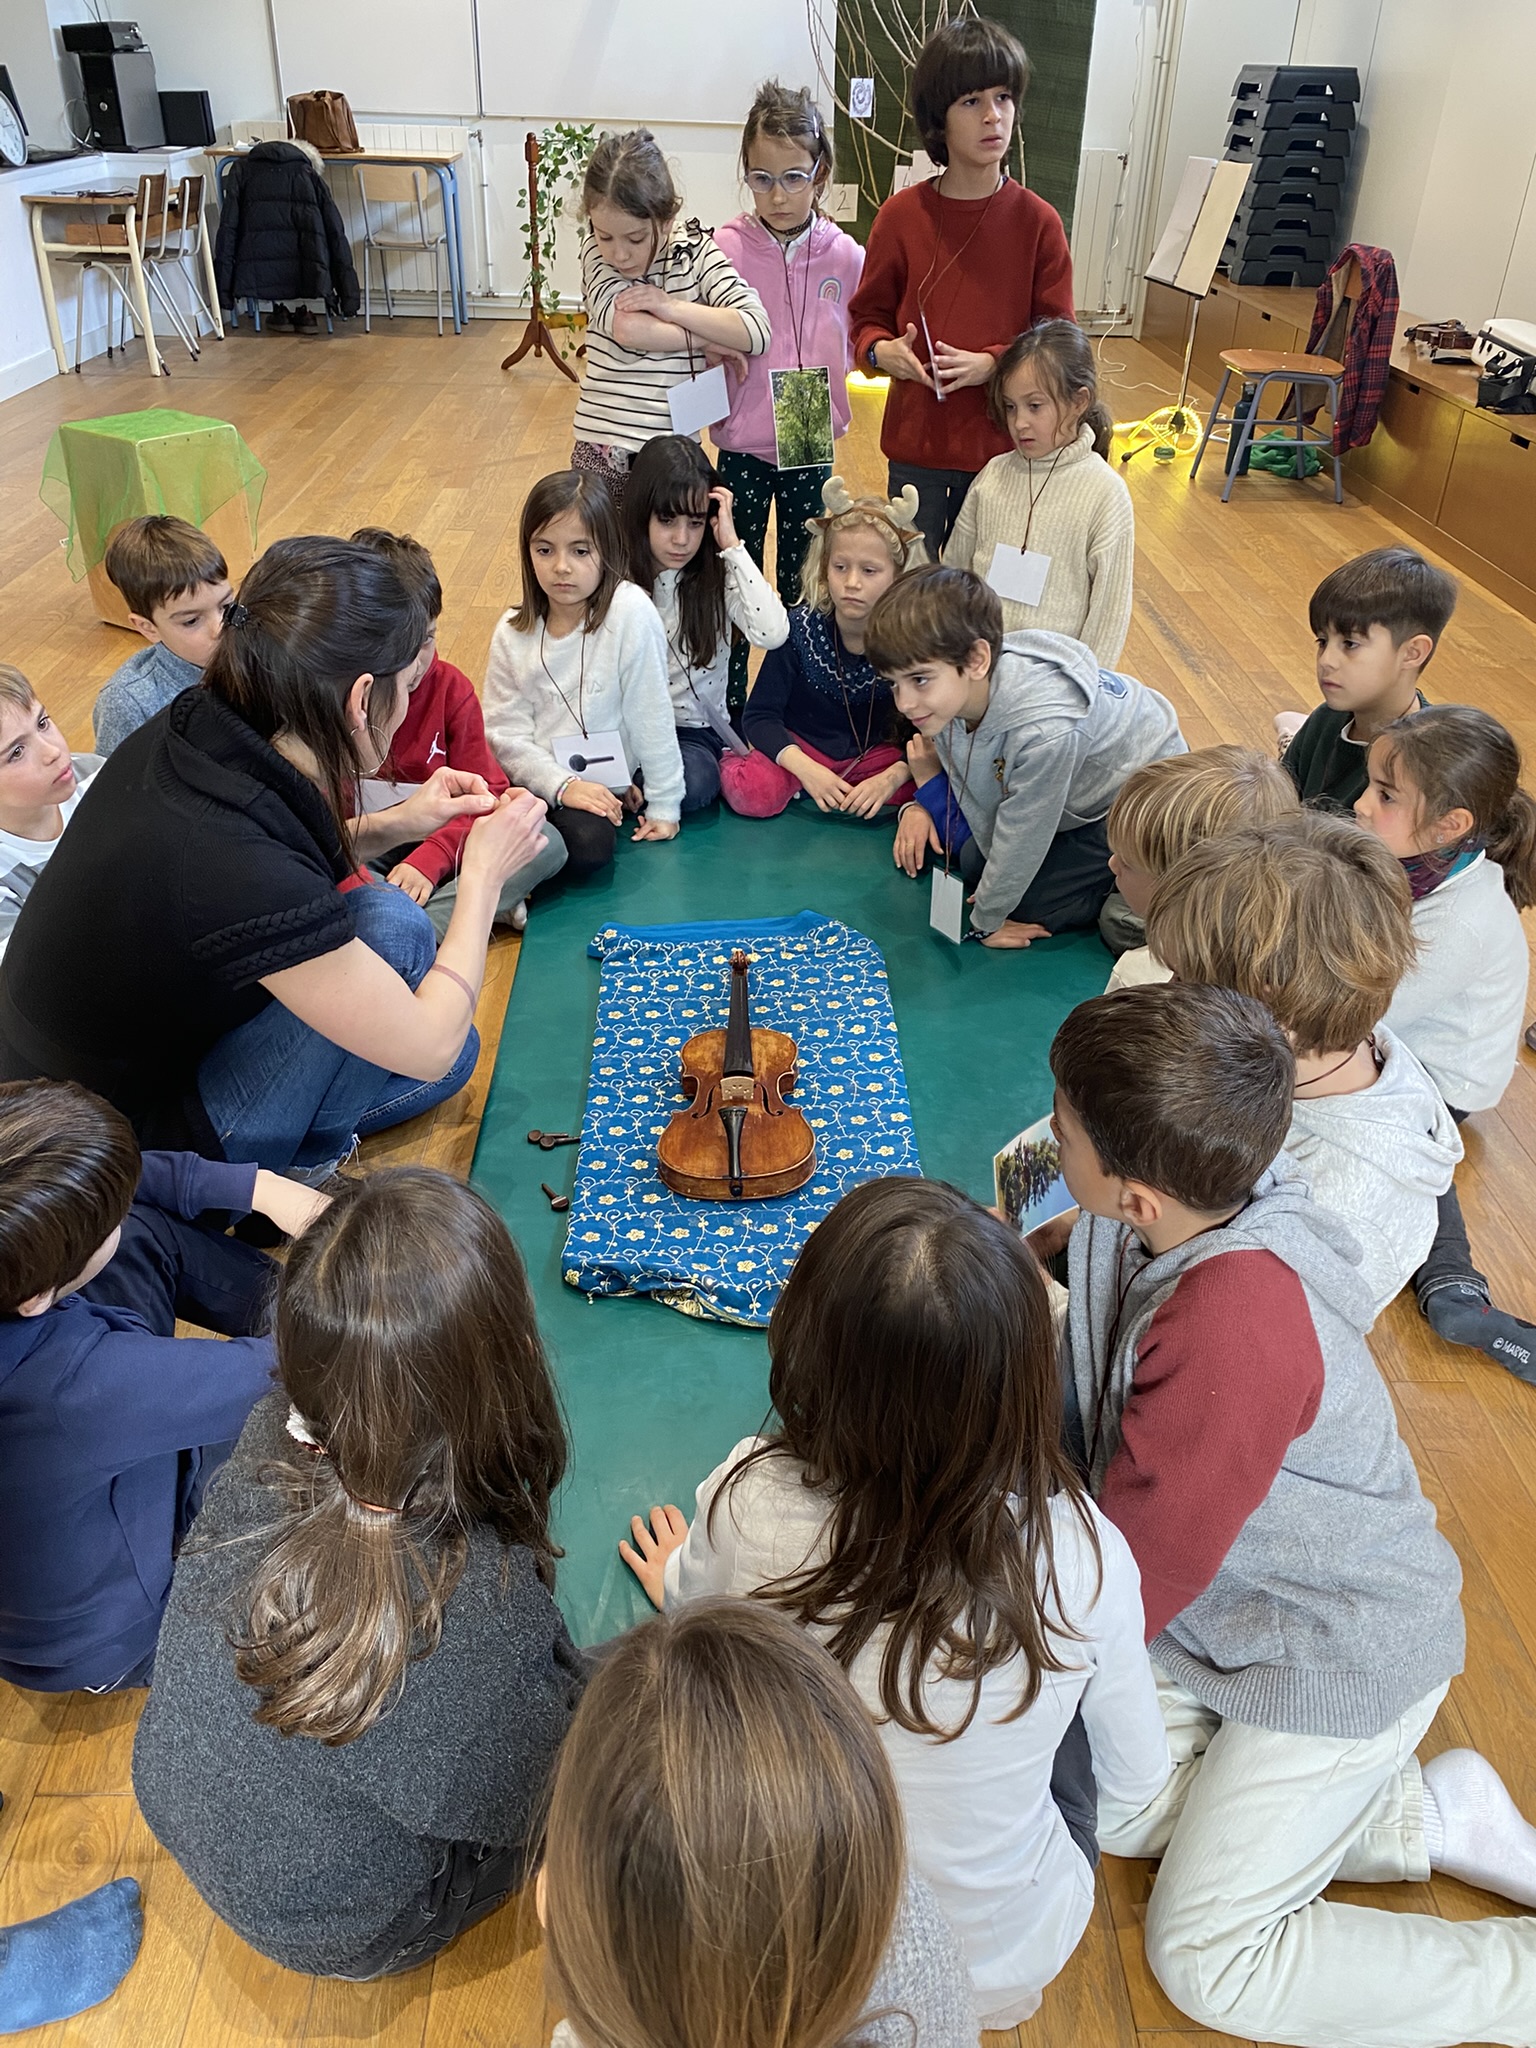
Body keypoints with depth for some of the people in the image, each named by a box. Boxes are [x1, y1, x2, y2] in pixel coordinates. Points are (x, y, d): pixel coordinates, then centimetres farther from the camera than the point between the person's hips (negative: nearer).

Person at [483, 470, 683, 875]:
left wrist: (664, 805, -5)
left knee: (589, 843, -31)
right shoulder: (512, 633, -1)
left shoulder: (630, 612, -13)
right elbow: (506, 732, -2)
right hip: (541, 781, 2)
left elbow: (650, 715, -9)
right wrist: (563, 785, -17)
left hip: (607, 783, -2)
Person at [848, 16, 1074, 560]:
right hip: (915, 442, 1)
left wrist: (991, 363, -18)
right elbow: (867, 316, 7)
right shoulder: (901, 215, -1)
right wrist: (881, 350, -15)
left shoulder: (1038, 221, -3)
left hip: (1003, 447, 0)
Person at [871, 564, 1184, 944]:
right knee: (973, 862, 9)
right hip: (1080, 784, 7)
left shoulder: (1046, 732, -45)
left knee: (1027, 905, -9)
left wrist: (986, 922, -15)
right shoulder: (953, 690, -23)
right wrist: (920, 803, -20)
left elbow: (1019, 843, -30)